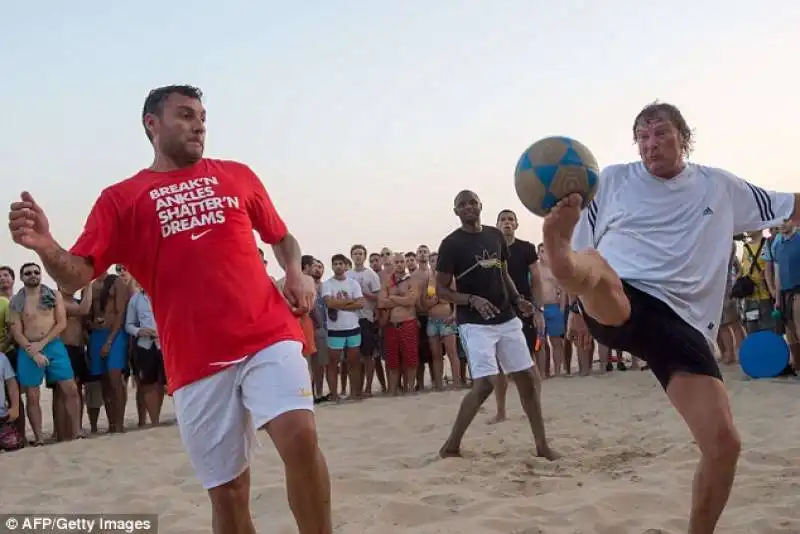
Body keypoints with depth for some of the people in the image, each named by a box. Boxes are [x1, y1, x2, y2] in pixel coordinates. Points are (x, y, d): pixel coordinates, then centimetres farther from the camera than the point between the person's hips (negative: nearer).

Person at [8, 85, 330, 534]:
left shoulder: (237, 175, 15)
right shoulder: (120, 198, 9)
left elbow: (281, 237, 25)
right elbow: (75, 276, 0)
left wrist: (296, 272, 3)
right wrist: (46, 247, -22)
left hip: (268, 335, 1)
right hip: (196, 361, 0)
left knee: (300, 436, -23)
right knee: (227, 490, 4)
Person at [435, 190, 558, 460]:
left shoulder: (495, 235, 9)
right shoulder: (451, 244, -8)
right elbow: (441, 289, -7)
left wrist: (517, 299, 3)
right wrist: (472, 300, -23)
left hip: (507, 319, 6)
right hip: (475, 323, -6)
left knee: (527, 378, 5)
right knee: (485, 383, -16)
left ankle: (542, 445, 15)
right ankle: (451, 445, -1)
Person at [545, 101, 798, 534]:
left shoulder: (721, 187, 15)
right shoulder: (612, 180, 11)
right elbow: (584, 242, 18)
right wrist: (578, 308, 15)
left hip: (682, 320, 2)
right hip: (614, 304, -2)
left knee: (724, 442, -11)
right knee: (589, 265, -40)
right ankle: (560, 257, -78)